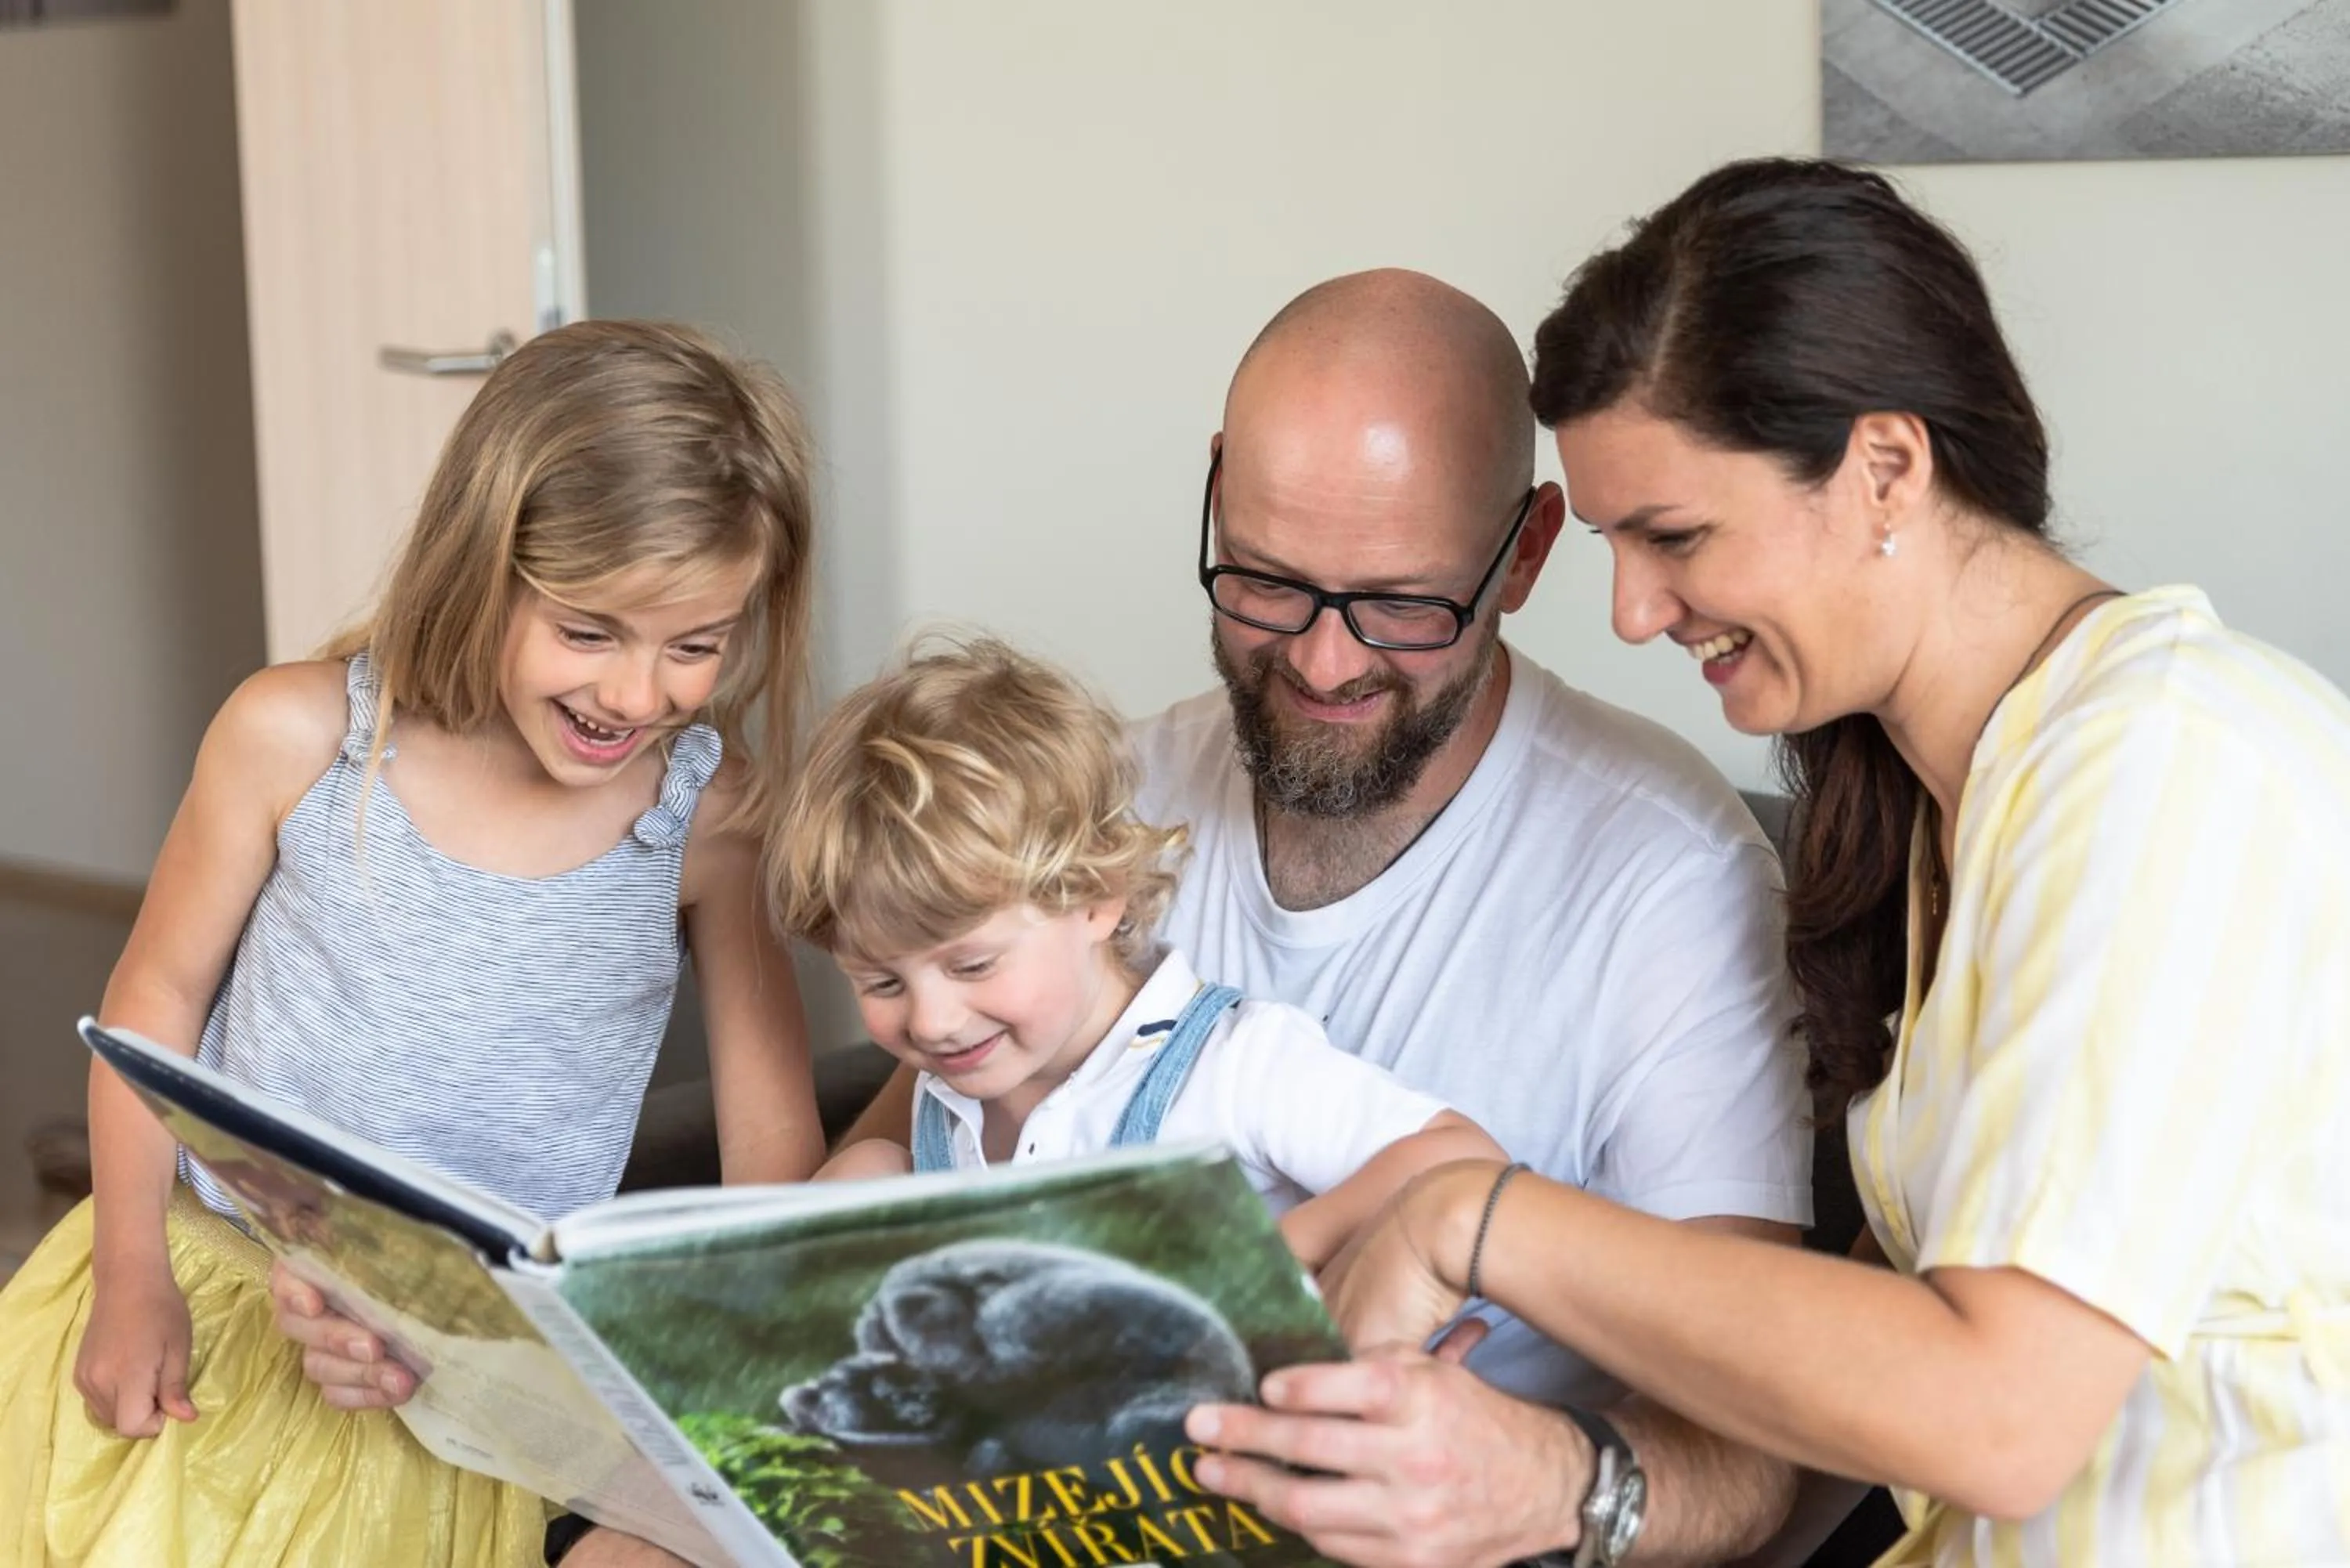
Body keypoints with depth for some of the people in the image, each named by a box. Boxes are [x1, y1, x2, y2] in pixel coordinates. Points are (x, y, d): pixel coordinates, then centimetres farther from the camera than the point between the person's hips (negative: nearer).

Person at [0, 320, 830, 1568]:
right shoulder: (298, 738, -13)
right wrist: (132, 1276, -4)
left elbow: (774, 1141, -6)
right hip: (201, 1308, 1)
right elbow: (158, 991, -1)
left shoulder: (712, 815, -13)